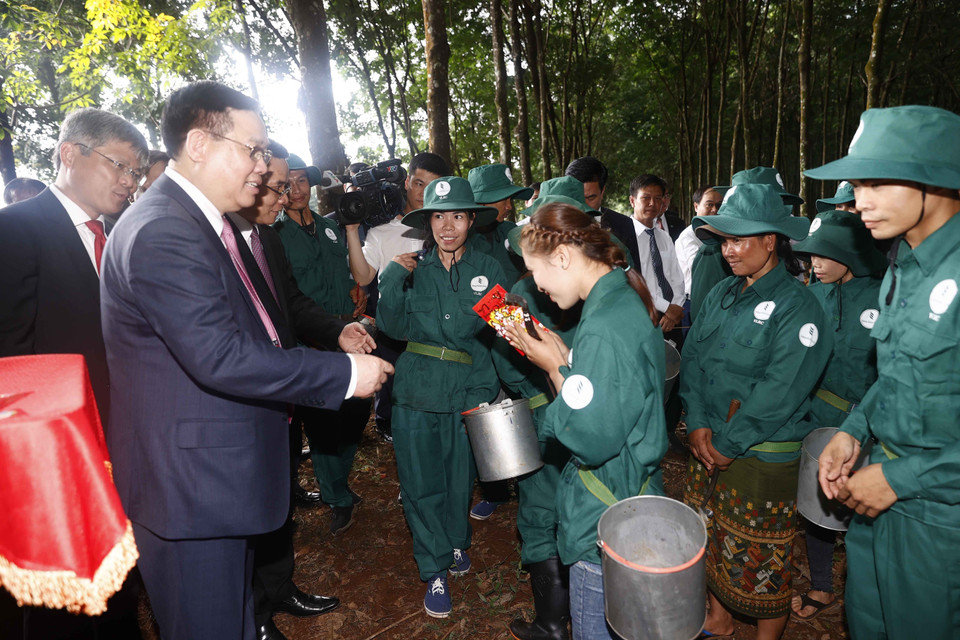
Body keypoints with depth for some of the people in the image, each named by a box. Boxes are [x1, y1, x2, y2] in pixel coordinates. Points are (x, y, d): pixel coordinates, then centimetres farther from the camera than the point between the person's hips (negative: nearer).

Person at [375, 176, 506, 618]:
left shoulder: (487, 269, 2)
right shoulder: (411, 269, 2)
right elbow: (392, 326, -6)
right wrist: (394, 278, -17)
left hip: (469, 394, 0)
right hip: (416, 395, 0)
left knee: (461, 481, 15)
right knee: (421, 486, 7)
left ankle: (456, 544, 44)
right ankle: (435, 571, 27)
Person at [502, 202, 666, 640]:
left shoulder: (605, 327, -28)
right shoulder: (622, 298, 3)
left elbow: (591, 440, -28)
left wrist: (554, 368, -18)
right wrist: (560, 356, -1)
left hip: (606, 518, -9)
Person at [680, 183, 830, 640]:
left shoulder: (796, 304, -15)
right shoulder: (722, 295, 6)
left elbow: (781, 390, -21)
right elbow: (693, 355, 3)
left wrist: (730, 444, -18)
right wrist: (697, 423, -8)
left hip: (764, 457, -6)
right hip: (709, 448, 7)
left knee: (762, 561, 10)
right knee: (712, 541, 20)